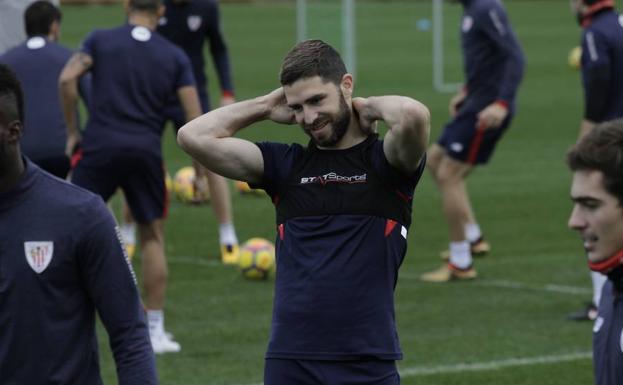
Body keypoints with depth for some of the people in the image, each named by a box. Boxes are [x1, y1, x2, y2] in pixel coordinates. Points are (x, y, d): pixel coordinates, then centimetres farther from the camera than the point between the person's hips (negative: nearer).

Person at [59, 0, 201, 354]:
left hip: (100, 147, -1)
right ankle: (155, 330, 13)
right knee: (153, 238, 14)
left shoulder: (101, 40, 4)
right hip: (147, 152, 1)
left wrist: (72, 131, 0)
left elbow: (68, 78, -11)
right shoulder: (175, 56, 7)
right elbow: (195, 117, 1)